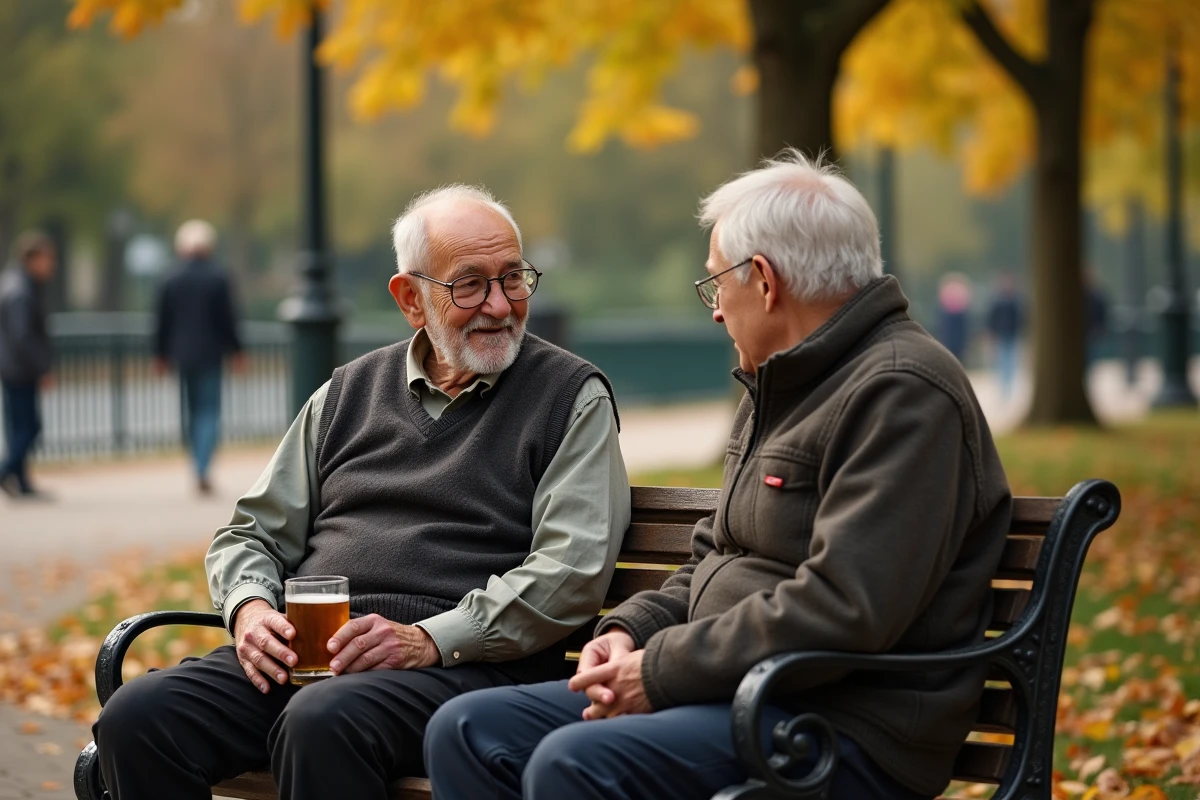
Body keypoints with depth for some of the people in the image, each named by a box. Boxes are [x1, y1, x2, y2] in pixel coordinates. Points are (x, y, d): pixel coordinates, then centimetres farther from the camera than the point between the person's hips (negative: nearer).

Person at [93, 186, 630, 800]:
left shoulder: (572, 397, 7)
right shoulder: (350, 392, 21)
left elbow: (573, 571, -6)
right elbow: (254, 532, 23)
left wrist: (430, 640, -16)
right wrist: (251, 608, -1)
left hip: (465, 660, -4)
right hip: (306, 650, 5)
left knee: (322, 723, -37)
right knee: (138, 715, -21)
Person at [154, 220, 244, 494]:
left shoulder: (171, 282, 0)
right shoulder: (218, 279, -7)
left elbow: (163, 322, 2)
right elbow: (228, 318, -7)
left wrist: (161, 354, 12)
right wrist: (235, 349, 3)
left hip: (182, 355, 3)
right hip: (210, 354, -3)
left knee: (191, 410, 13)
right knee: (209, 410, -3)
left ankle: (199, 469, 17)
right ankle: (202, 469, -18)